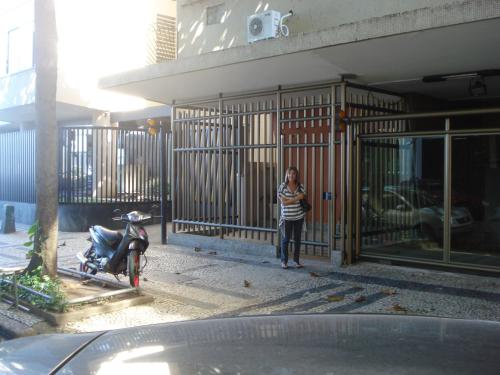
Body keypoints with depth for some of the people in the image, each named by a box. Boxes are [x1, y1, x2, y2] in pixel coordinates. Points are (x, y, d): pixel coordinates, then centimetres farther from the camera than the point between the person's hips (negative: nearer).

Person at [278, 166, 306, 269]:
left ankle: (296, 260, 22)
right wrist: (296, 198, -20)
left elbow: (304, 199, 12)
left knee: (297, 239, 10)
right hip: (287, 217, -3)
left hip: (299, 217, 3)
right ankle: (284, 261, 15)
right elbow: (284, 202, -14)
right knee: (285, 239, 4)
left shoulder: (300, 187, 2)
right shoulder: (283, 187, -7)